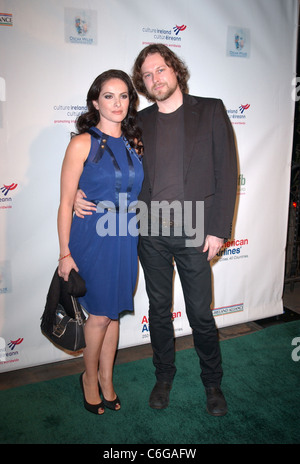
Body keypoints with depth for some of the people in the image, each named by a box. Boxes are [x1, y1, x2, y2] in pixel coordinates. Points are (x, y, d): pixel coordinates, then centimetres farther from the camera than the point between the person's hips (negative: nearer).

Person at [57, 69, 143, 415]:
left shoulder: (133, 144, 8)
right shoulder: (83, 143, -9)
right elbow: (66, 201, -9)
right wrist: (65, 253, -11)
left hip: (126, 240, 5)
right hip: (93, 239, -5)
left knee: (114, 312, 14)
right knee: (100, 315, 5)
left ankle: (106, 379, 34)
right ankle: (90, 377, 32)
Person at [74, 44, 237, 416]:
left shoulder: (211, 110, 1)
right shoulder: (140, 123, 8)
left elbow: (226, 171, -3)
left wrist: (218, 230, -9)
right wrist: (80, 190, -4)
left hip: (195, 234, -2)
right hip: (151, 234, 3)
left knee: (201, 314, 9)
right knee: (159, 310, 15)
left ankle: (212, 382, 33)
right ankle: (164, 375, 38)